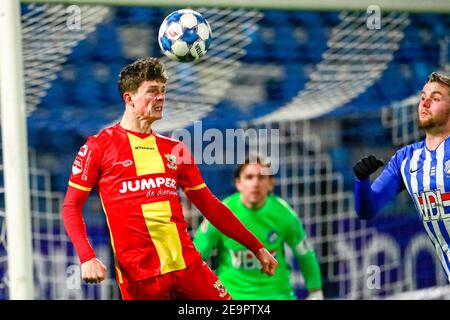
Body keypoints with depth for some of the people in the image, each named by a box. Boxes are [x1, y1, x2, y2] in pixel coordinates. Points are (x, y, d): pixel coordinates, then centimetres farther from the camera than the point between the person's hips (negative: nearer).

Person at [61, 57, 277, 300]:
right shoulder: (99, 146, 3)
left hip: (188, 265, 4)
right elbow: (71, 207, 2)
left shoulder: (175, 150, 16)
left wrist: (257, 248, 16)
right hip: (139, 276, -4)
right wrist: (87, 258, -13)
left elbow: (209, 205, 19)